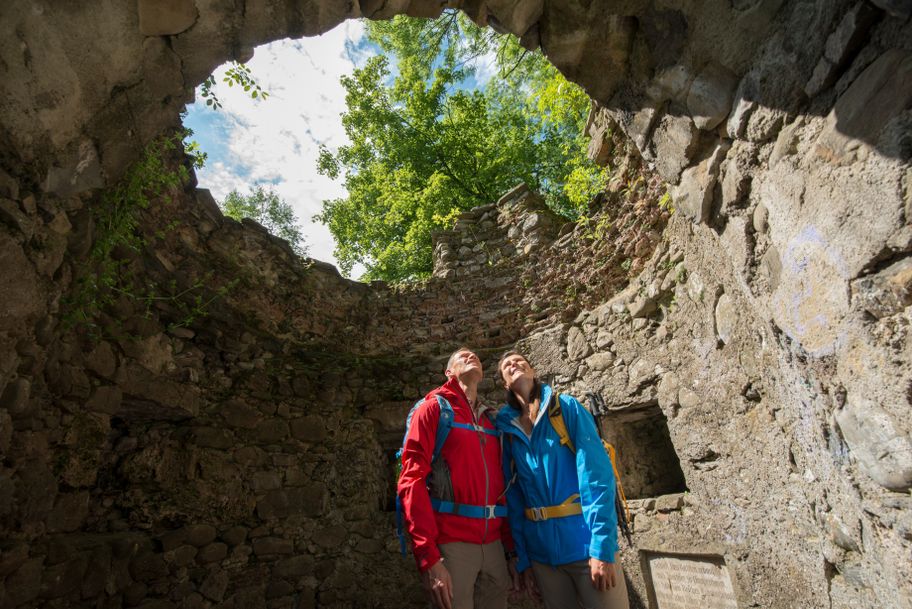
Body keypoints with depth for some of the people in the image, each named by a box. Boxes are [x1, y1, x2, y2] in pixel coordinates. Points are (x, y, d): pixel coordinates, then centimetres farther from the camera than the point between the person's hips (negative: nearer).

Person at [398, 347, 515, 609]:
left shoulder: (490, 421, 14)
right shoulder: (433, 408, -4)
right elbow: (412, 480, -11)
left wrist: (511, 545, 11)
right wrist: (429, 556, -18)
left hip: (493, 544, 6)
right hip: (452, 542, -5)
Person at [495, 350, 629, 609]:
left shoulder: (566, 406, -5)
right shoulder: (507, 429, 4)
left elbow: (597, 475, -12)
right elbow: (514, 497, 7)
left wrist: (602, 547, -17)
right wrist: (522, 558, 6)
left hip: (585, 542, -3)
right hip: (541, 552, 3)